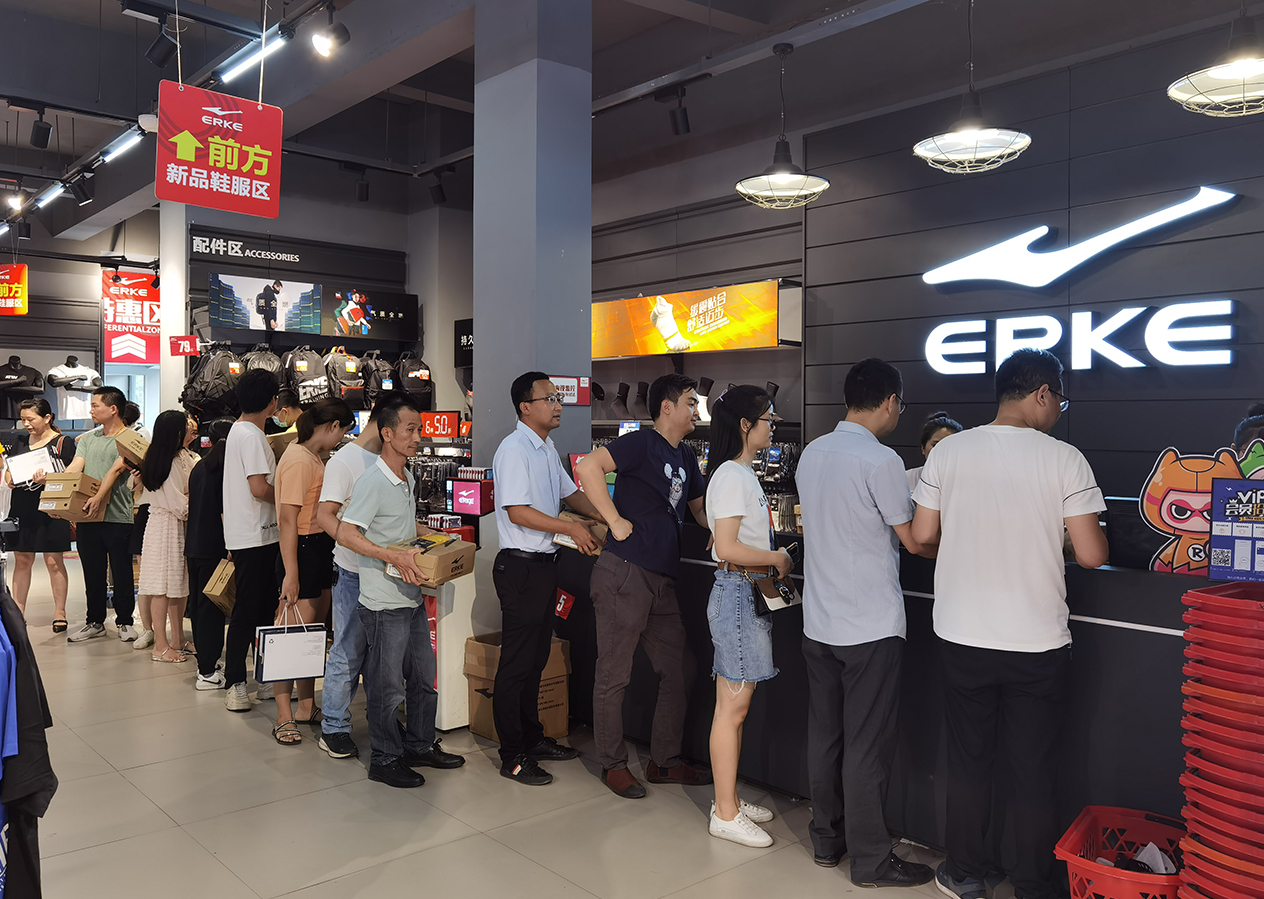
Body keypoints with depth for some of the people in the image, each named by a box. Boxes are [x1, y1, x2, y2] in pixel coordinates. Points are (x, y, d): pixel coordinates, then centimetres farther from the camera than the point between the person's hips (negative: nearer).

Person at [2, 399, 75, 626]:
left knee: (54, 562, 0)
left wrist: (48, 480, -24)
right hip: (22, 509, 5)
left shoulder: (63, 443, -4)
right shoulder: (19, 443, 13)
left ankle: (59, 612, 7)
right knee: (22, 560, 9)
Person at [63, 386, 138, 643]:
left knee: (122, 573, 2)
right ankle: (95, 622, 22)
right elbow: (73, 469, 6)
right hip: (86, 517, 6)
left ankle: (124, 621, 14)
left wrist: (99, 497, -28)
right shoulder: (88, 438, 15)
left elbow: (116, 470, -16)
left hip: (117, 517, -6)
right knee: (92, 573, 12)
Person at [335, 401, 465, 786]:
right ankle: (385, 760, 18)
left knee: (424, 676, 17)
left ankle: (420, 746, 33)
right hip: (383, 602, -9)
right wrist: (394, 556, -28)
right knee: (387, 686, 3)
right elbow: (346, 534, -22)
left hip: (412, 597, 9)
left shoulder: (408, 477, 12)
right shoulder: (373, 481, -16)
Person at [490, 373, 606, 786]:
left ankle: (532, 738, 31)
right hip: (521, 566, -9)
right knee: (517, 662, -1)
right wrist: (572, 529, -20)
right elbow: (518, 512, -21)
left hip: (545, 563, 9)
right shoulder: (515, 449, -16)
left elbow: (570, 493, 22)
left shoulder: (547, 448, 13)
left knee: (536, 658, 18)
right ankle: (513, 756, 9)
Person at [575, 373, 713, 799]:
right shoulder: (642, 443, -10)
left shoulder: (686, 457, 17)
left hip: (662, 579, 9)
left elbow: (699, 509, 27)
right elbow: (588, 467, -23)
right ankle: (613, 765, 18)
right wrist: (616, 521, -20)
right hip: (625, 573, -9)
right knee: (614, 676, 4)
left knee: (675, 672, 13)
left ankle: (665, 761, 27)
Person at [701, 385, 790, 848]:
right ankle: (725, 814, 7)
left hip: (750, 592, 10)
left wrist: (775, 555, 10)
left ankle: (729, 800, 25)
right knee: (732, 707, -2)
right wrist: (777, 558, -11)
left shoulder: (742, 474, 15)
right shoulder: (731, 475, -16)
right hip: (738, 593, -10)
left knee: (735, 705, 15)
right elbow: (728, 548, -22)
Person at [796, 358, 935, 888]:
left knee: (824, 735, 15)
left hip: (818, 621, 7)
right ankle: (870, 860, 14)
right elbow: (913, 541, -8)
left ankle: (826, 840, 27)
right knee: (868, 746, 3)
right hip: (871, 626, -7)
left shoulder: (812, 453, 5)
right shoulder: (881, 461, -17)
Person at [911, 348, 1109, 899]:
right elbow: (1090, 554, -11)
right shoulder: (1064, 459, -11)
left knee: (968, 761, 16)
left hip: (962, 637, 3)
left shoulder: (948, 452, -4)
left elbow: (923, 534, 1)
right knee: (1034, 773, 12)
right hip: (1038, 643, -2)